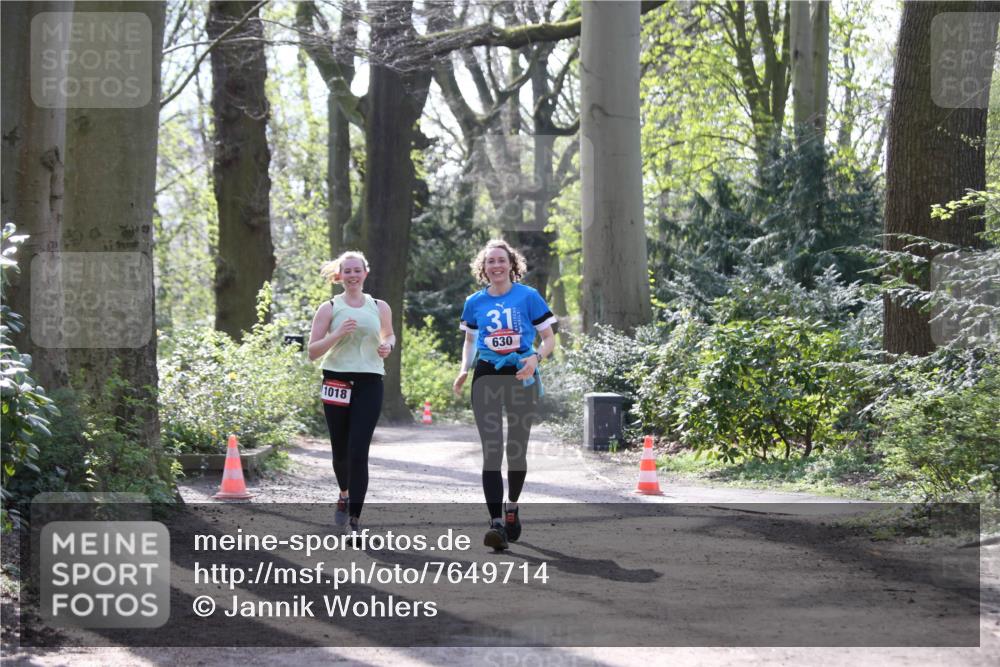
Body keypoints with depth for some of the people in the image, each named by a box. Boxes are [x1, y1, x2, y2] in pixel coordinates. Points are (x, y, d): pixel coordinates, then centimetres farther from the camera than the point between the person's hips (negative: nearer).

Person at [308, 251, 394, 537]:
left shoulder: (380, 308, 9)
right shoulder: (329, 308, 3)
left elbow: (389, 335, 28)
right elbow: (313, 351, 0)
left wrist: (387, 345, 4)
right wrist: (338, 333, -16)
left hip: (369, 384, 0)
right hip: (337, 383, 0)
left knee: (358, 451, -12)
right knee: (340, 451, 9)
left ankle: (355, 520, -12)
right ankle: (345, 494, 41)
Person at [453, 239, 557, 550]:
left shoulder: (528, 296, -2)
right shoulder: (475, 302, 7)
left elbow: (549, 338, 1)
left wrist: (535, 358, -19)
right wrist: (464, 370, 4)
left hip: (521, 376, -1)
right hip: (487, 377, 1)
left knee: (517, 451, 10)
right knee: (491, 453, -10)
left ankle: (512, 507, 35)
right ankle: (496, 523, -16)